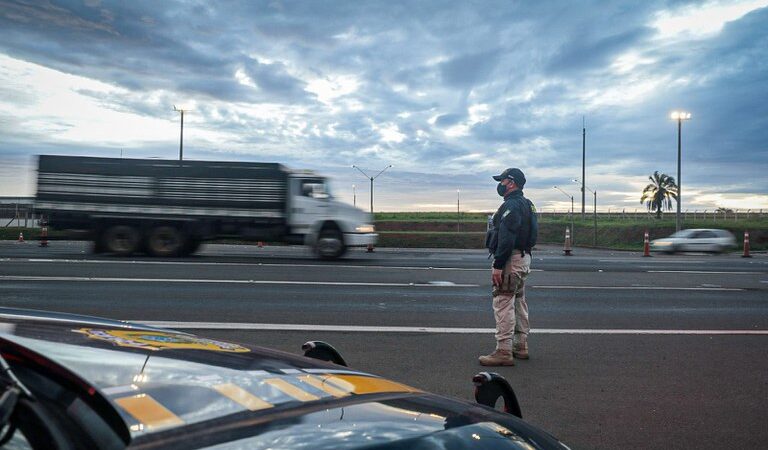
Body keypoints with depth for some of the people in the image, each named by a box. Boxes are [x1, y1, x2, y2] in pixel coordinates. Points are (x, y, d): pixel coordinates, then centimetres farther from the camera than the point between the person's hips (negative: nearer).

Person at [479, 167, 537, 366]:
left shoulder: (511, 205, -16)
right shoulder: (526, 204, 18)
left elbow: (507, 238, -25)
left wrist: (498, 265, -25)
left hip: (511, 259, -11)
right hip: (523, 258, 11)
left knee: (503, 304, -9)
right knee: (518, 302, 16)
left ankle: (504, 351, -9)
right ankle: (520, 346, 24)